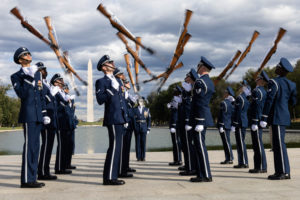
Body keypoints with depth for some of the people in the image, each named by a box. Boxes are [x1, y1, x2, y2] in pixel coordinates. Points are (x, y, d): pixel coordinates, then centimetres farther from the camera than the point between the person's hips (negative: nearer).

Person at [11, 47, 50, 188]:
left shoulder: (36, 73, 19)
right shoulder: (16, 76, -1)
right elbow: (21, 94, -16)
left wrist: (44, 113, 17)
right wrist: (30, 80, -22)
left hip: (37, 115, 7)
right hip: (28, 115, -7)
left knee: (35, 146, 9)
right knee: (29, 146, -9)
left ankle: (32, 178, 16)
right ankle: (26, 180, -5)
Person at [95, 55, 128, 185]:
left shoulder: (118, 81, 22)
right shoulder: (101, 82, -3)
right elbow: (100, 100, -16)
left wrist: (125, 117, 22)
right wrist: (112, 89, -21)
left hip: (120, 118, 9)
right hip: (112, 118, -8)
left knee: (116, 147, 9)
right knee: (114, 146, -11)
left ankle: (111, 176, 14)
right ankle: (110, 177, -8)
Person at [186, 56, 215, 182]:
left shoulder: (199, 82, -13)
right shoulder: (210, 82, 17)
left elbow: (196, 104, -17)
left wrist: (191, 123, -17)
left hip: (199, 118, -10)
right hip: (205, 117, 10)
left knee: (200, 146, -6)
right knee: (199, 146, 13)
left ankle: (206, 175, -3)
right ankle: (202, 174, 17)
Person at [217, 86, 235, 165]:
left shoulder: (224, 103, -14)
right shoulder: (231, 103, 12)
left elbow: (223, 116, -17)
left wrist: (221, 126, -17)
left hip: (224, 125, -9)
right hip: (228, 125, 9)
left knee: (226, 142, -5)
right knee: (226, 142, 14)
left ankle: (229, 159, -2)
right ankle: (229, 158, 19)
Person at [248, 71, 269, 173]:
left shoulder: (258, 91, -13)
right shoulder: (262, 91, 17)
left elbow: (258, 107, -19)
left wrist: (255, 122, -21)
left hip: (256, 120, -10)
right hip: (259, 120, 10)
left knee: (258, 144, -6)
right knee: (256, 144, 13)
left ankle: (262, 167, -3)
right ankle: (258, 166, 18)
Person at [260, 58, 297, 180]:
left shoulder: (274, 82, -11)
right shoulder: (291, 84, 12)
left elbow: (269, 101, -15)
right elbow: (293, 102, 15)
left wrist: (263, 118, -15)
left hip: (277, 117, -9)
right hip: (284, 116, 9)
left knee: (279, 144, -6)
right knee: (278, 144, 12)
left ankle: (284, 172, -5)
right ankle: (280, 171, 15)